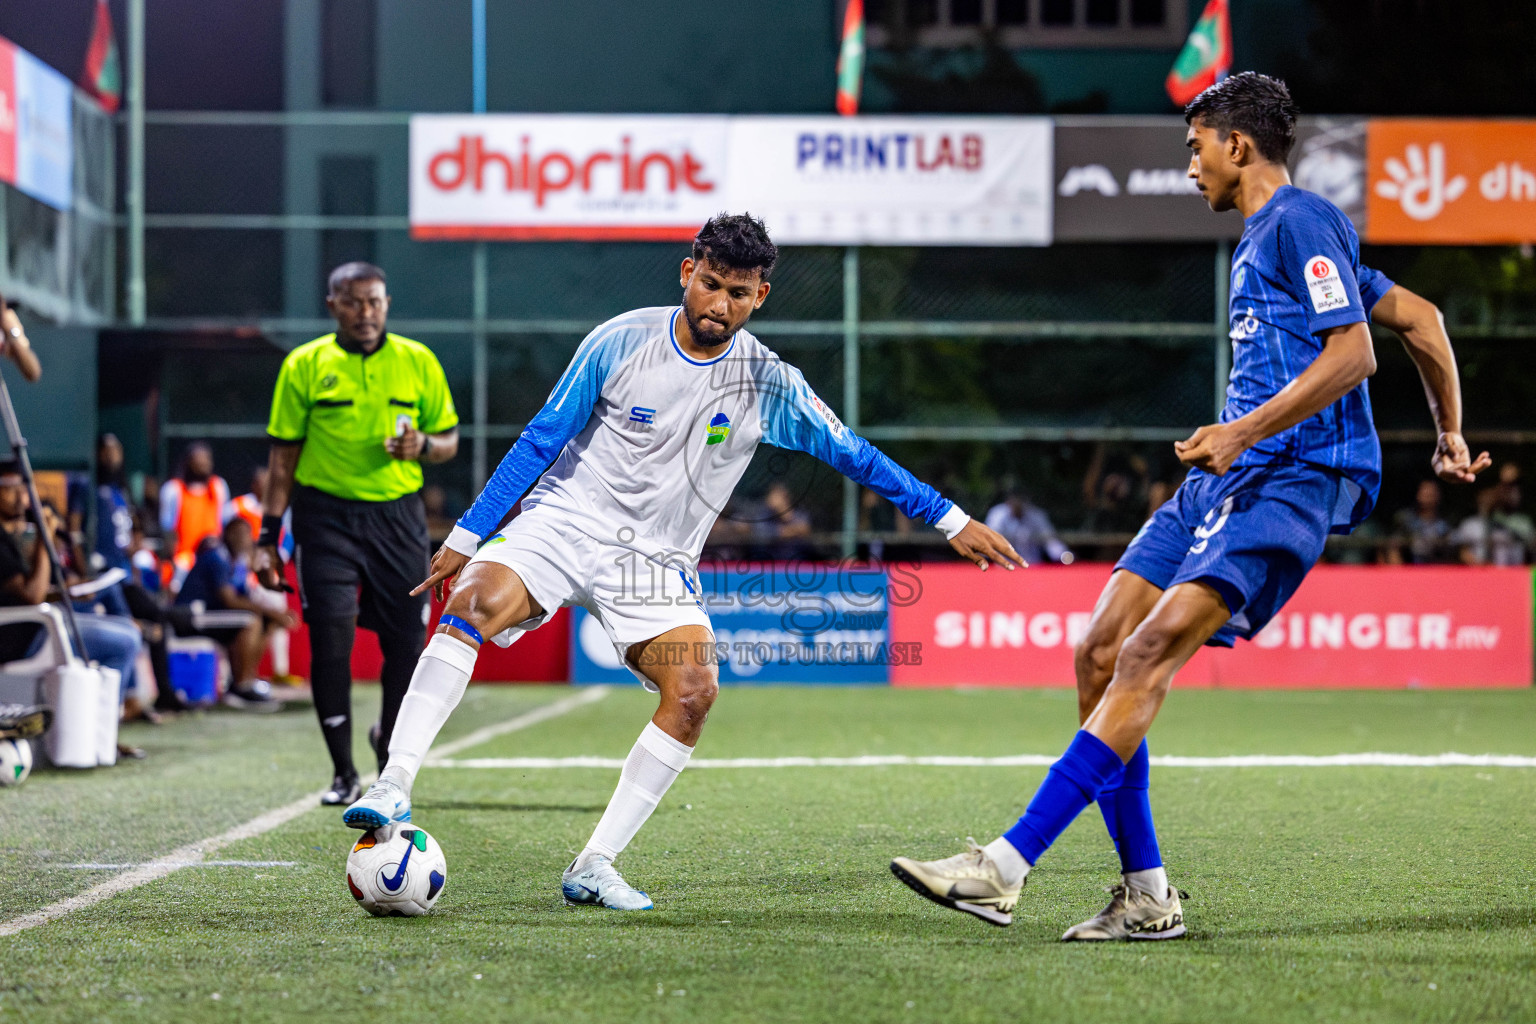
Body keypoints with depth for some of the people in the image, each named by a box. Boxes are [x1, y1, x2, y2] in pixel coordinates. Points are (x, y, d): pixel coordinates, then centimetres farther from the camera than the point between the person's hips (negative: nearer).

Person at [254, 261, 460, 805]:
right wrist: (269, 536, 0)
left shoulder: (417, 362, 6)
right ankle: (343, 772, 2)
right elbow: (283, 454, 5)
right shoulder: (304, 365, 2)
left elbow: (449, 440, 12)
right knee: (330, 638, -10)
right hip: (326, 513, -2)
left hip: (398, 515, 2)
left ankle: (388, 735, 31)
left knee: (407, 644, 1)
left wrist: (423, 446, -12)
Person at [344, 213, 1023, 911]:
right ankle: (393, 788, -34)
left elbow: (854, 454, 5)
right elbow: (542, 438, -2)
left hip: (657, 561, 2)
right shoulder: (620, 343, -8)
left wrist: (951, 520, 3)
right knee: (476, 599, -31)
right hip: (565, 521, -2)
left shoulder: (767, 384, -4)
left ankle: (593, 867, -14)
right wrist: (468, 534, -3)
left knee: (694, 691, -21)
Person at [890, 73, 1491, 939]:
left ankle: (1007, 868, -31)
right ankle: (1148, 898, 3)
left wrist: (1243, 432, -19)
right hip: (1232, 477, 10)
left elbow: (1352, 353, -15)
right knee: (1101, 655, 0)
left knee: (1150, 653, -22)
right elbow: (1420, 317, 31)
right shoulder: (1261, 240, 25)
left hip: (1292, 478, -10)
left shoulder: (1301, 223, -4)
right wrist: (1450, 433, 34)